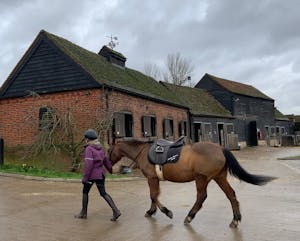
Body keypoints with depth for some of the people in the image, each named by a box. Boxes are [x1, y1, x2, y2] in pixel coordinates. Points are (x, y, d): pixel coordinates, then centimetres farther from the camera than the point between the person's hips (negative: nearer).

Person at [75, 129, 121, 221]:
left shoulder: (89, 149, -15)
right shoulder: (100, 148, 6)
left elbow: (88, 164, -21)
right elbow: (106, 160, 17)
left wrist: (84, 178, -18)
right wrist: (111, 170, 32)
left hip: (92, 175, -6)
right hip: (101, 173, 7)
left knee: (85, 192, 14)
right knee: (103, 193, 8)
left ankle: (84, 213, 26)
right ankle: (116, 211, -5)